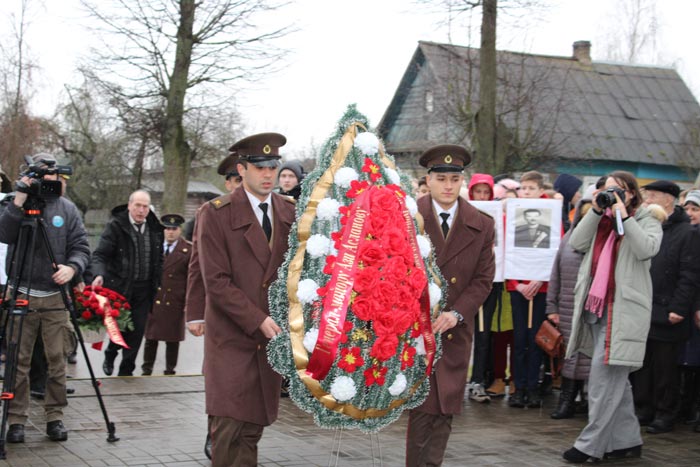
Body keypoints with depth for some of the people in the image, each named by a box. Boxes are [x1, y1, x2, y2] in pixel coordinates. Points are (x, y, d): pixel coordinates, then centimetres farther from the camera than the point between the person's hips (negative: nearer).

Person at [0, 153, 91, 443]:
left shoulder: (67, 209, 9)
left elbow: (81, 247, 7)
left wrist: (72, 267, -13)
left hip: (55, 297, 1)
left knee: (57, 360, 1)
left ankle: (55, 417, 11)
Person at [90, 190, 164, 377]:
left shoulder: (154, 228, 6)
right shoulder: (115, 225, -8)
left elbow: (158, 259, 15)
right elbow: (100, 254, -12)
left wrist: (157, 283, 9)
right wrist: (99, 274, -30)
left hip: (144, 289, 4)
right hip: (119, 287, -4)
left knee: (137, 331, 4)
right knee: (119, 326, -1)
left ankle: (126, 371, 18)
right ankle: (110, 354, 31)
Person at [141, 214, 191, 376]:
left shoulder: (188, 251, -1)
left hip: (175, 303, -2)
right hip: (154, 301, 2)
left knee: (173, 340, 7)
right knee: (151, 338, 7)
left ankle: (170, 371, 18)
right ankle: (147, 370, 18)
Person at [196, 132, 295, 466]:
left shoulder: (290, 212, 8)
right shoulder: (215, 214, -4)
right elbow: (216, 281, -10)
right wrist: (258, 321, -15)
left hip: (271, 338, 4)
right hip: (231, 338, -3)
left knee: (253, 429, 6)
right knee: (229, 428, -7)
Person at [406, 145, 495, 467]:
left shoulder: (481, 225, 3)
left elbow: (483, 279, 3)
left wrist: (455, 314, -10)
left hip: (455, 331, 3)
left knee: (446, 410, 6)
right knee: (422, 409, -5)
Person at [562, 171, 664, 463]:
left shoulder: (646, 219, 3)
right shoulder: (601, 219, 16)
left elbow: (647, 249, -16)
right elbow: (577, 243, 3)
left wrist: (623, 216, -14)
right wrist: (596, 211, -2)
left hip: (623, 309, -6)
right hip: (595, 306, 6)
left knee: (604, 373, -10)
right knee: (615, 377, 12)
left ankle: (591, 444, -6)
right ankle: (627, 440, 21)